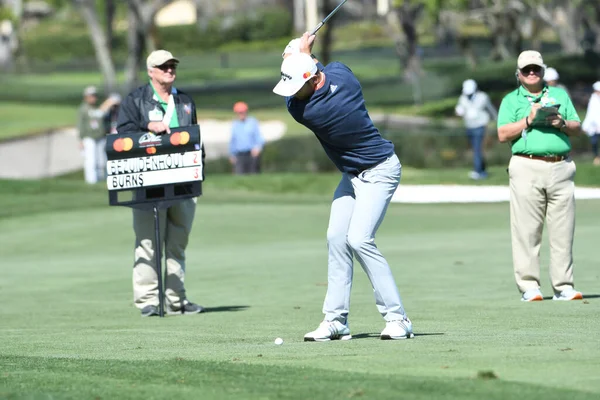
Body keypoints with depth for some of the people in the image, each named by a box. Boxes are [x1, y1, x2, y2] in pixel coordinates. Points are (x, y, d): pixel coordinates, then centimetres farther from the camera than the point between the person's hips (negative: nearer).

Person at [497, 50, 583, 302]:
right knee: (527, 231, -7)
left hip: (561, 167, 2)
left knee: (563, 231, -2)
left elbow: (577, 128, 15)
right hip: (527, 167, -2)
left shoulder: (560, 95, 21)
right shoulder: (511, 100, 14)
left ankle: (563, 286, 1)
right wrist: (529, 119, -9)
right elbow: (503, 134, 1)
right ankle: (529, 286, -4)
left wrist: (562, 123, -5)